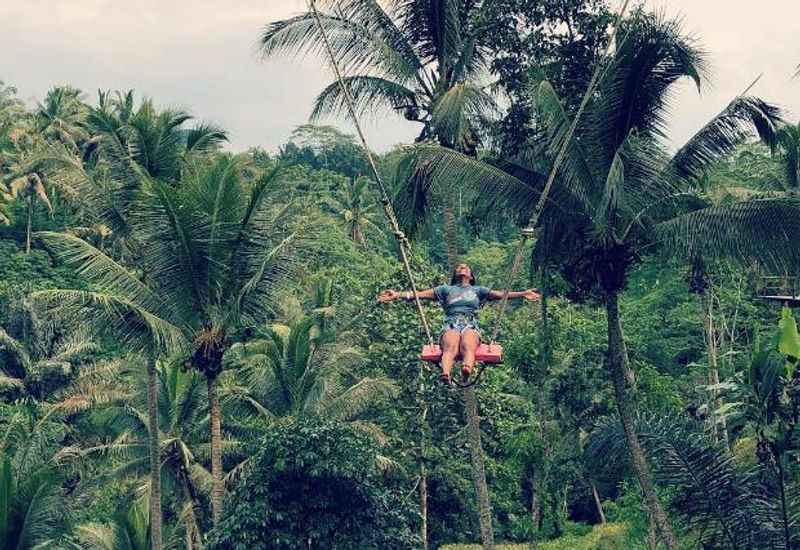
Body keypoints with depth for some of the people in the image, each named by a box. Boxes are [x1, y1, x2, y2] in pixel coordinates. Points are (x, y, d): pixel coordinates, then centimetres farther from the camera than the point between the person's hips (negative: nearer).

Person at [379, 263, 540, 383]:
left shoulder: (478, 290, 33)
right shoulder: (446, 289, 32)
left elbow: (501, 295, 22)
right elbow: (419, 294, 23)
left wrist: (523, 294, 10)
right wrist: (397, 294, 12)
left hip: (471, 325, 0)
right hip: (451, 324, 0)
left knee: (468, 347, -38)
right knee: (450, 348, -37)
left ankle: (467, 368, -72)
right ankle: (445, 374, -68)